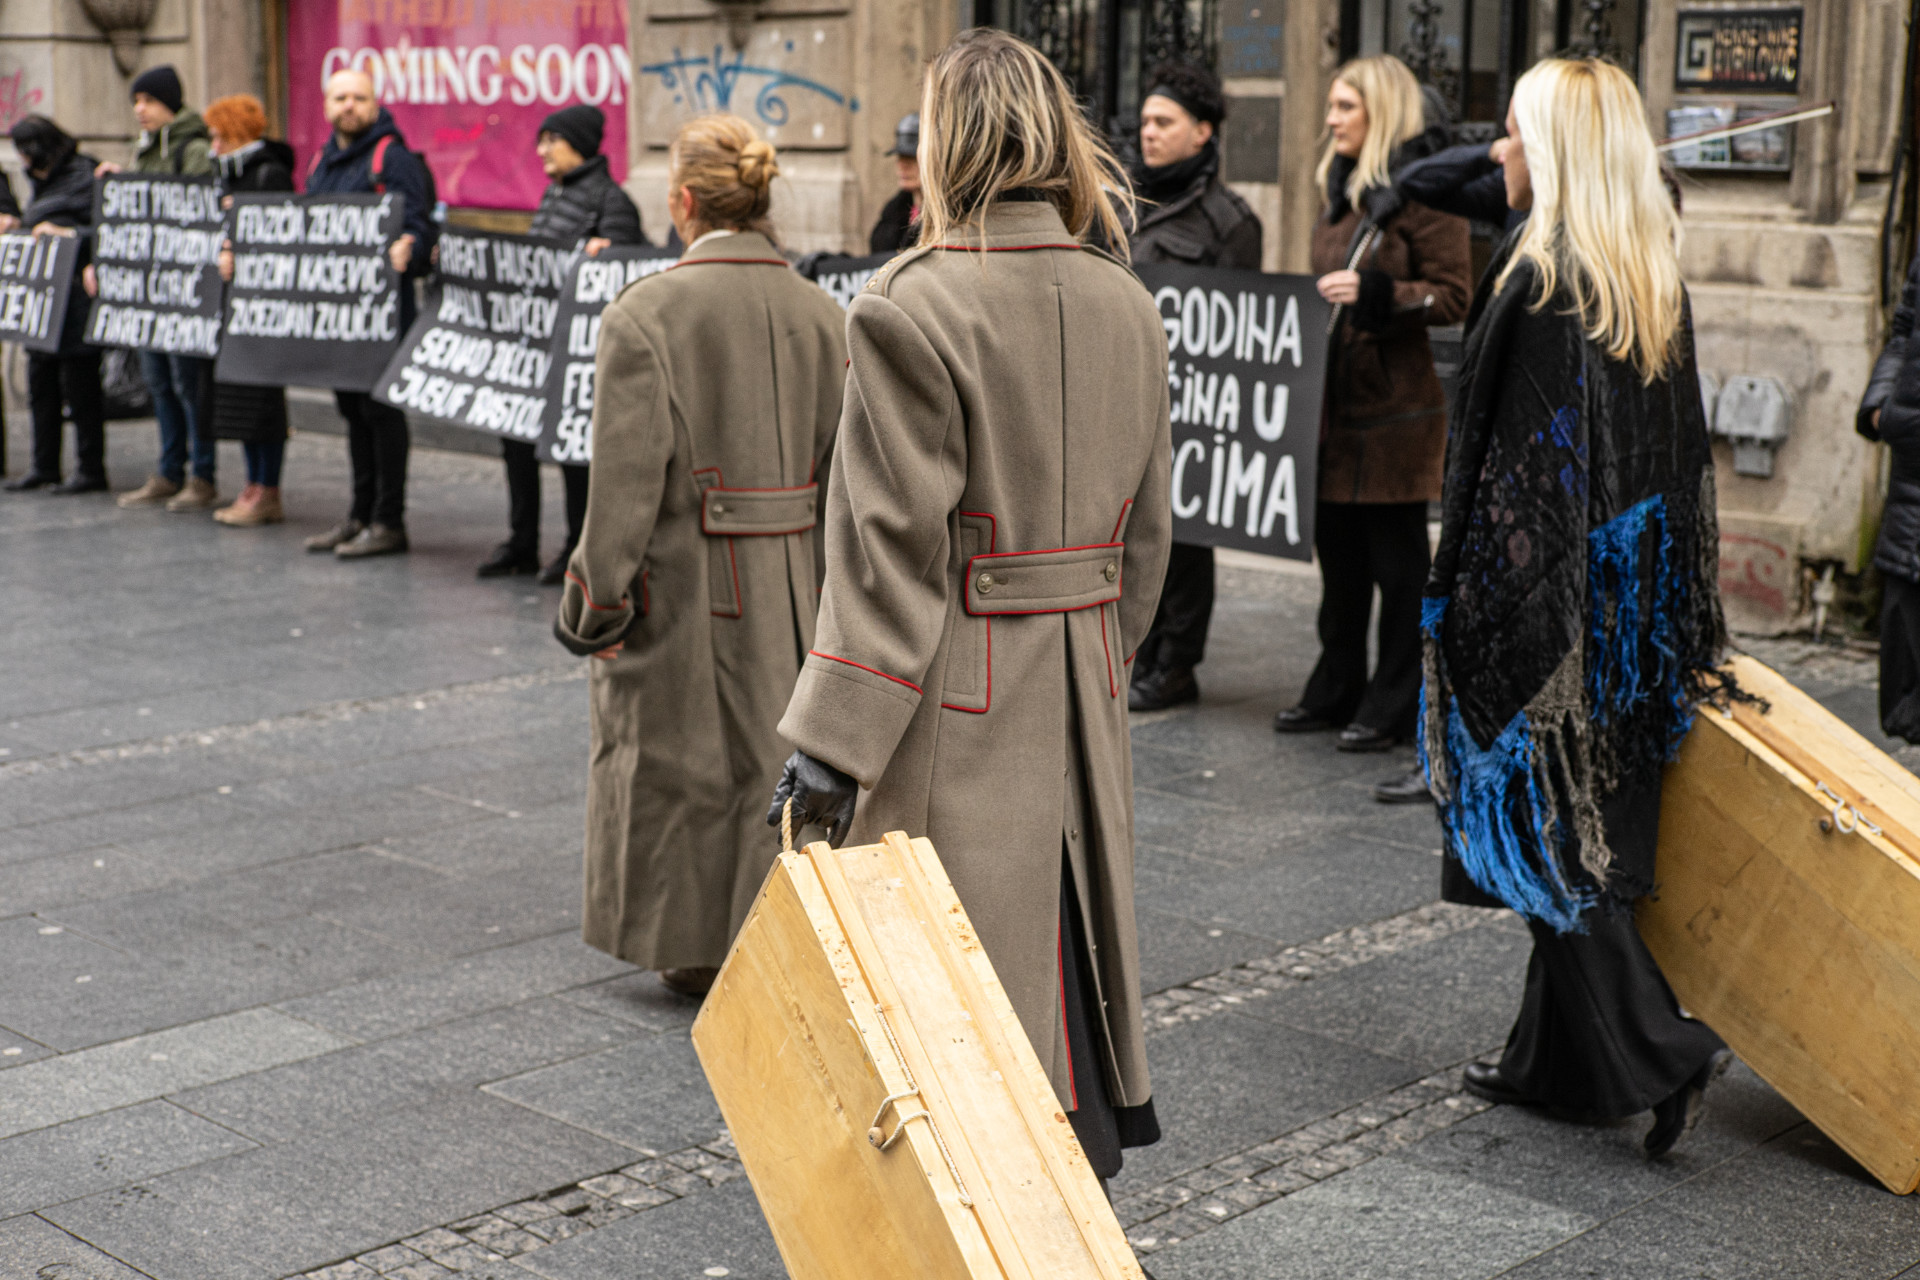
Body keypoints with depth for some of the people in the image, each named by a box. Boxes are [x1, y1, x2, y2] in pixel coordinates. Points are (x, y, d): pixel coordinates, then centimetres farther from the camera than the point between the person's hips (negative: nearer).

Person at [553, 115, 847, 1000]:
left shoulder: (646, 314, -14)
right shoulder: (822, 314, 0)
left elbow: (628, 476, -16)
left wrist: (600, 599, -7)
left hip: (689, 587, -4)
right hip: (796, 588, 5)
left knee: (685, 757, 11)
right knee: (781, 751, 18)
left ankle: (703, 948, 21)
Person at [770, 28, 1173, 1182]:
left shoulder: (914, 309, -15)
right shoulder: (1128, 306, 5)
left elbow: (894, 543, -18)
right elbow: (1148, 529, 11)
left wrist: (832, 740, -16)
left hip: (958, 696, -6)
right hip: (1086, 687, 7)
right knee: (1074, 939, 18)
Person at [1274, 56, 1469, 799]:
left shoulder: (1421, 193, -9)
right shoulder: (1341, 191, 17)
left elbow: (1453, 296, -13)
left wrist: (1374, 293, -23)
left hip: (1394, 408, -8)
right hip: (1332, 401, 8)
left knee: (1398, 562, 0)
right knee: (1338, 555, 13)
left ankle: (1394, 709, 8)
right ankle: (1336, 694, 22)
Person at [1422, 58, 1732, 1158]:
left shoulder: (1542, 277, -16)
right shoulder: (1658, 277, 8)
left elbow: (1518, 458, -19)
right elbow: (1685, 454, 12)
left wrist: (1465, 599, -12)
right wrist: (1685, 632, 18)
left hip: (1551, 600, -8)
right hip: (1640, 606, 8)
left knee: (1551, 829, 0)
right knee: (1599, 829, 14)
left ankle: (1662, 1052, -5)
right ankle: (1556, 1060, 25)